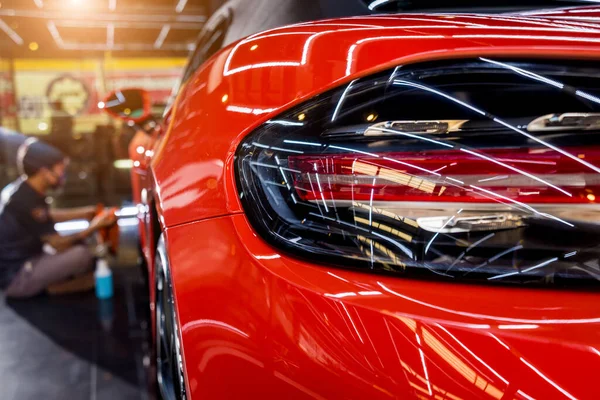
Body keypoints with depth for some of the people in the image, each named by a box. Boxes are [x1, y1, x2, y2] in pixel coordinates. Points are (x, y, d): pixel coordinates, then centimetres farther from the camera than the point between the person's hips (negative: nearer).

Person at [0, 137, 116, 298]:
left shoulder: (21, 189, 1)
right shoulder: (28, 201, -26)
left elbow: (46, 217, 20)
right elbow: (58, 244, -19)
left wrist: (82, 213, 17)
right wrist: (94, 227, -12)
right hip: (15, 277, -10)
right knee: (81, 254, -25)